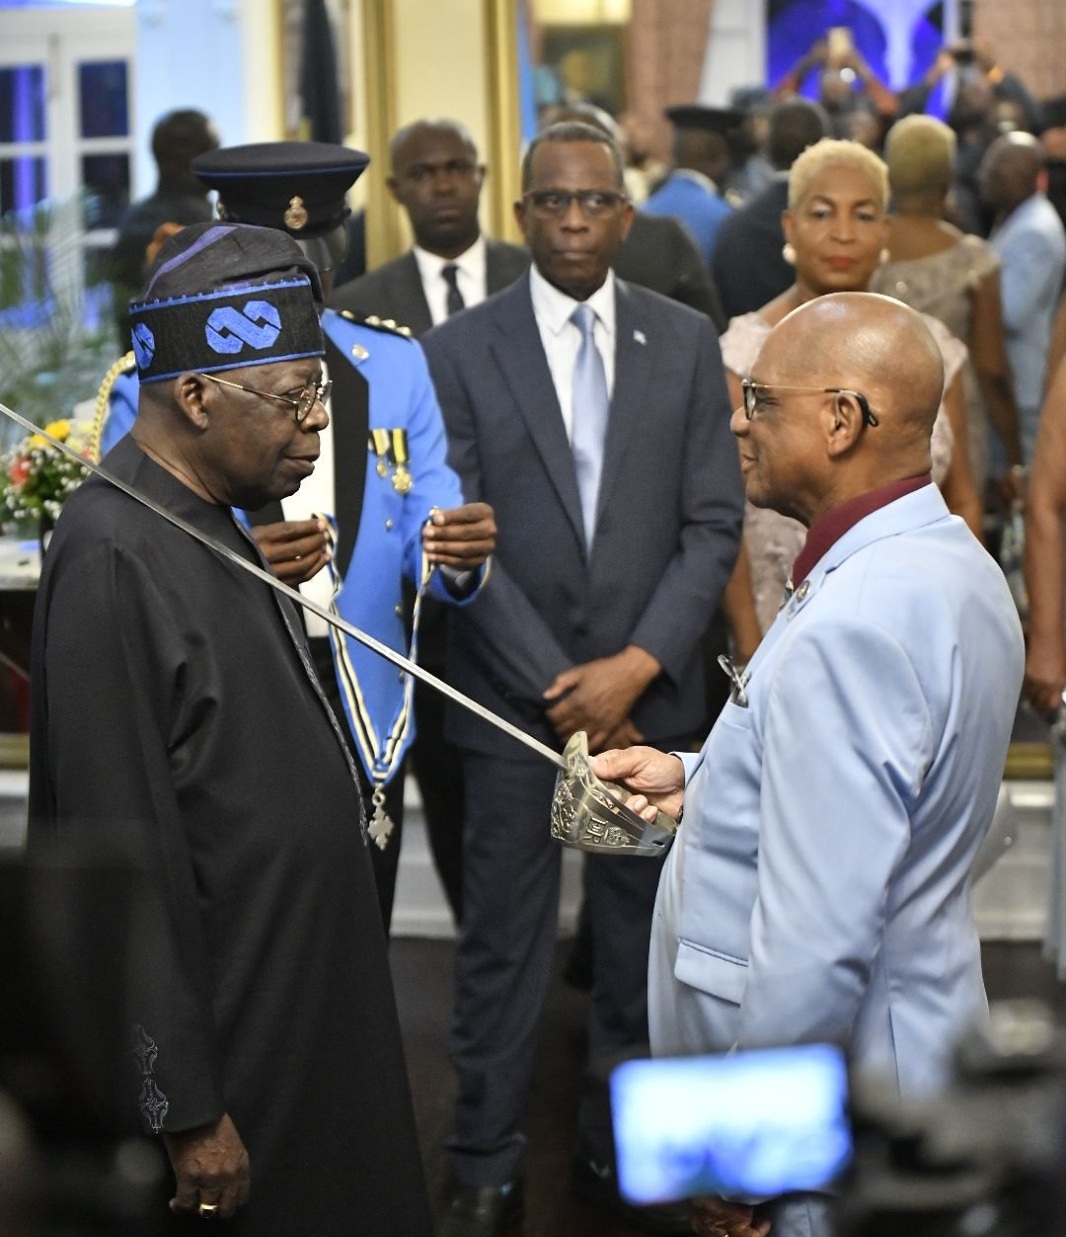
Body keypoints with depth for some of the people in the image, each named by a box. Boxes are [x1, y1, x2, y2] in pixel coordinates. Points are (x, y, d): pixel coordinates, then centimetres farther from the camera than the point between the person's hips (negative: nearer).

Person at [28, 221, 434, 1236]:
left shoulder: (212, 523, 6)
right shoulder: (114, 560, -22)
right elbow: (127, 854, -23)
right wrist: (187, 1111, -20)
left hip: (298, 993, 9)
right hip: (219, 1038, -9)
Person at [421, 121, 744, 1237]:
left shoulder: (686, 343, 4)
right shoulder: (460, 351, -2)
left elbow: (713, 525, 1)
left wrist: (635, 665, -11)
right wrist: (560, 687, -11)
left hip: (647, 693, 2)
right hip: (513, 696, -2)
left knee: (640, 937, 11)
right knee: (501, 943, 5)